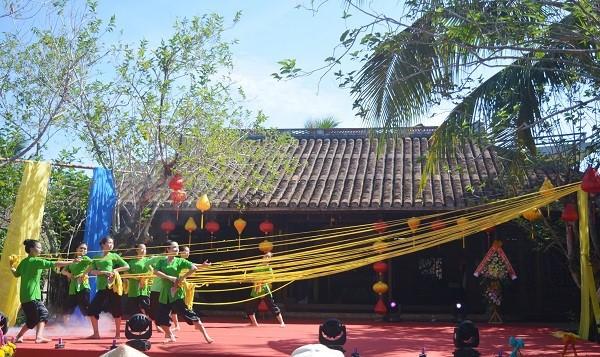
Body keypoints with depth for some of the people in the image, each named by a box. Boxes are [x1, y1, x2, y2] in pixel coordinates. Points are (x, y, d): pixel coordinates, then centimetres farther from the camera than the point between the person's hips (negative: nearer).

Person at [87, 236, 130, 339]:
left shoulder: (114, 256, 5)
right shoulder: (96, 258, 11)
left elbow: (127, 266, 3)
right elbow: (92, 271, -2)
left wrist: (115, 270, -8)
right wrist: (105, 272, -16)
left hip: (113, 285, -2)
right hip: (102, 287, 2)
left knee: (116, 310, 3)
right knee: (92, 309, -4)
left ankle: (118, 333, 16)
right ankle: (96, 333, 7)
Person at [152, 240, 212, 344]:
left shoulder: (180, 261, -1)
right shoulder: (161, 261, 7)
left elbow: (194, 268, -11)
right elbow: (156, 272, -10)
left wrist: (182, 278, -13)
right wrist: (169, 277, -19)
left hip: (177, 293, -4)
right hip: (164, 294, 4)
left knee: (189, 315, -9)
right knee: (161, 318, 5)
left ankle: (206, 335, -5)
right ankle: (171, 336, 26)